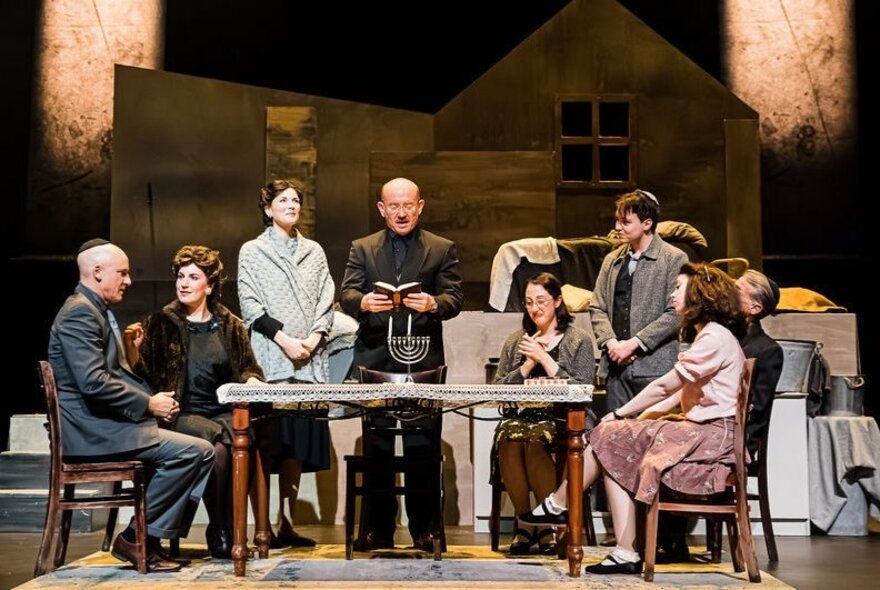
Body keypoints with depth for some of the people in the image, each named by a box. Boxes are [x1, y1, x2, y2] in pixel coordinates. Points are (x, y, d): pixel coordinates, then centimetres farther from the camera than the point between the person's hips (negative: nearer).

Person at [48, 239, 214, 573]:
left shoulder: (96, 310, 20)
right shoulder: (80, 312, -14)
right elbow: (93, 383, -25)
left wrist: (152, 401, 7)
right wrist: (148, 404, -17)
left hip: (105, 422, 11)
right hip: (93, 429, -11)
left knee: (202, 451, 3)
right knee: (194, 451, -22)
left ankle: (156, 537, 2)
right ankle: (135, 538, -9)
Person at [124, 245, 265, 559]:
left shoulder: (231, 326, 14)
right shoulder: (161, 324, 8)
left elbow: (249, 368, 20)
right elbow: (143, 375, 5)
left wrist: (252, 380, -3)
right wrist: (133, 350, -14)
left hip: (225, 414, 2)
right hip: (180, 415, -2)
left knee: (233, 443, -32)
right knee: (216, 443, -33)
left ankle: (226, 532, -17)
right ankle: (219, 531, -15)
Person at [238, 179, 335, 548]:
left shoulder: (314, 252, 18)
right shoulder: (252, 251, 7)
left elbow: (326, 302, 11)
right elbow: (251, 305, -2)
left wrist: (314, 337, -6)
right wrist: (284, 340, -12)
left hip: (309, 361, 4)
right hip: (269, 360, -4)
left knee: (299, 443, 4)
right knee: (266, 443, -8)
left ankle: (286, 524, 10)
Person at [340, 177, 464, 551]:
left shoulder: (442, 249, 8)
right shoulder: (362, 249, 12)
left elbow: (455, 299, 0)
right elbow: (346, 295, 1)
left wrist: (434, 304, -22)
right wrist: (363, 301, -22)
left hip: (423, 359, -1)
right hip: (375, 358, 1)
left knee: (421, 447, 1)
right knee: (377, 447, 6)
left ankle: (423, 528, 11)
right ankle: (378, 528, 15)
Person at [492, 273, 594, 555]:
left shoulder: (579, 340, 10)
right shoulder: (515, 341, 21)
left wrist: (544, 358, -7)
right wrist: (529, 364, -2)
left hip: (561, 421, -3)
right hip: (519, 417, 3)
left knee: (535, 439, -36)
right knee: (509, 438, -33)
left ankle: (550, 524, -16)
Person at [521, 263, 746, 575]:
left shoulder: (714, 337, -11)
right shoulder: (706, 335, 24)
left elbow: (665, 386, -14)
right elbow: (679, 393, 18)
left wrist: (620, 414, -5)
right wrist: (638, 419, 7)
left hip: (712, 437, -10)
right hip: (699, 431, 10)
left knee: (610, 436, -11)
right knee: (614, 448, -5)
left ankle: (557, 506, 6)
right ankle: (625, 554, -9)